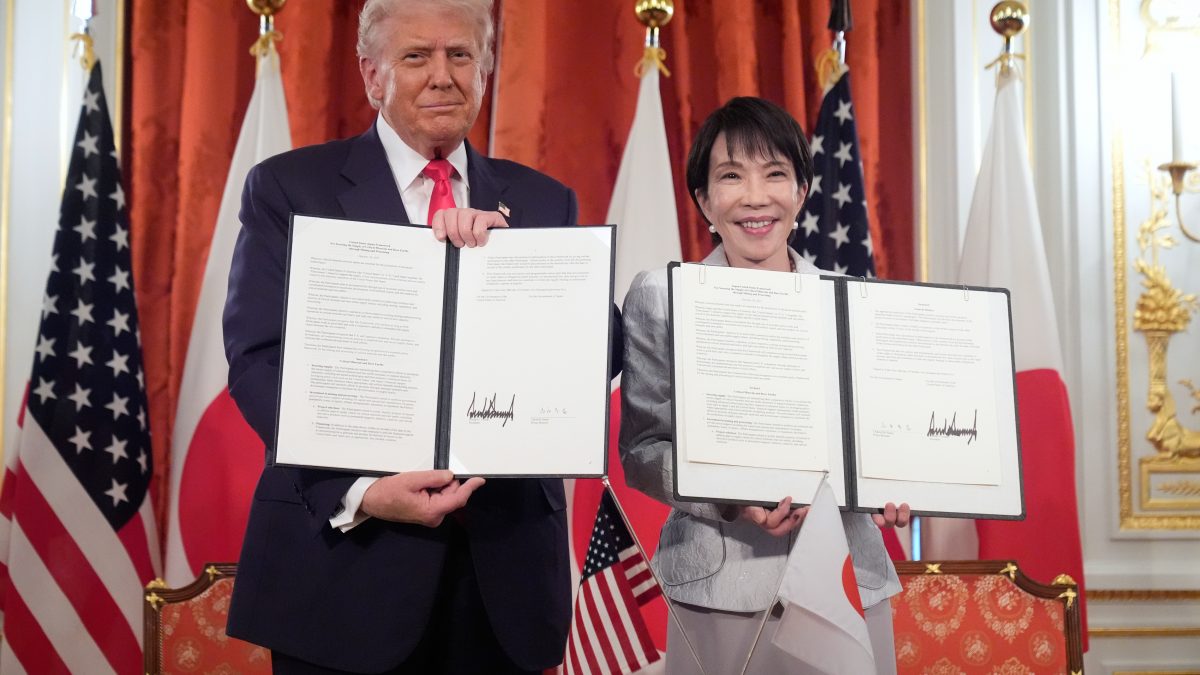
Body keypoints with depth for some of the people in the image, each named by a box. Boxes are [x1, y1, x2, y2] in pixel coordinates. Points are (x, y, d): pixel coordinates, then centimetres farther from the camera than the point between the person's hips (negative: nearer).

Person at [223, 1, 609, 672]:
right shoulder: (289, 188, 1)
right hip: (346, 558, -2)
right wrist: (358, 491, -21)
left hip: (506, 559, 3)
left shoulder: (542, 203, 10)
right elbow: (259, 361, -8)